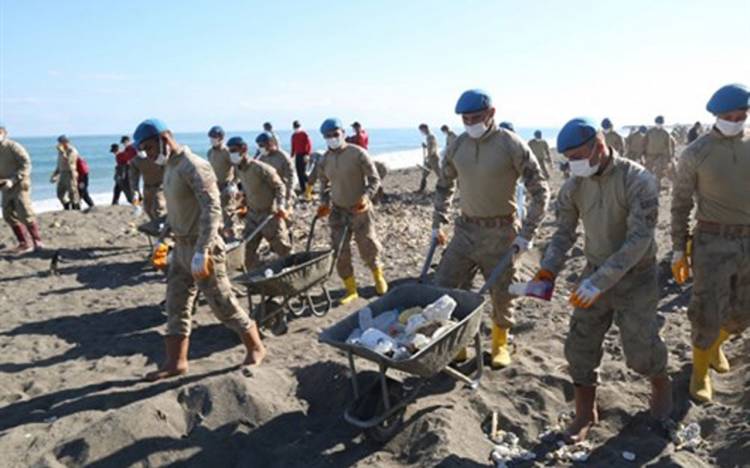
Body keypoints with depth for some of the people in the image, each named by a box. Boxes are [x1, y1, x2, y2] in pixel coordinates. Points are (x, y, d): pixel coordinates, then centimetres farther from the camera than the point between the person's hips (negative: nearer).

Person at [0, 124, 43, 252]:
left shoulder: (13, 147, -13)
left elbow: (26, 165, -20)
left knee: (24, 214, -10)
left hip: (19, 185, -8)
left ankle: (36, 242, 0)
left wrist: (12, 180, -26)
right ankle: (23, 243, 10)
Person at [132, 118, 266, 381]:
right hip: (181, 248, 9)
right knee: (176, 307, 11)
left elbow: (212, 209, -26)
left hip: (202, 248, -9)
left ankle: (255, 348, 19)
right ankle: (175, 362, 20)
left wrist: (201, 252, -30)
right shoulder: (170, 167, 11)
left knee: (223, 304, 1)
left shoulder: (194, 167, -18)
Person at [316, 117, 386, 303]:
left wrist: (366, 197, -24)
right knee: (340, 253, 0)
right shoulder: (324, 160, 3)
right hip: (338, 211, 4)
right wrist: (324, 203, -2)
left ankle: (378, 277, 37)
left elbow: (374, 179, -8)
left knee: (368, 247, 6)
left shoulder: (358, 154, -11)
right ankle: (351, 290, 16)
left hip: (360, 210, -4)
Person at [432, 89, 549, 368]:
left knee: (501, 294, 8)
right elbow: (444, 186, 17)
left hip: (500, 233, -4)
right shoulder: (457, 146, 2)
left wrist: (526, 235, -12)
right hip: (465, 229, 4)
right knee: (442, 290, 2)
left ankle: (500, 344, 33)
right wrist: (438, 223, 11)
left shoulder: (511, 145, -12)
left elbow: (539, 191, -9)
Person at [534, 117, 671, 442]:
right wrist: (548, 270, -15)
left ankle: (661, 384, 39)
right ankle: (585, 413, 21)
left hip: (636, 278, -4)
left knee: (640, 348, 4)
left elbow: (639, 239, -27)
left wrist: (600, 282, -33)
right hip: (595, 274, 4)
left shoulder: (638, 180, -22)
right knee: (580, 345, 2)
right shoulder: (574, 186, -6)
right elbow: (565, 232, 2)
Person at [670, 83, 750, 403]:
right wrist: (678, 252, -2)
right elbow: (681, 204, -1)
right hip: (711, 243, -4)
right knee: (708, 316, 0)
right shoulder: (695, 153, -8)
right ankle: (700, 373, 24)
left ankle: (715, 344, 48)